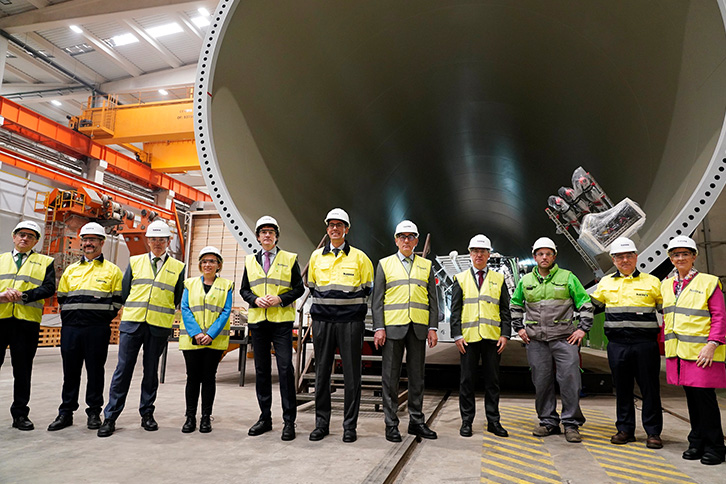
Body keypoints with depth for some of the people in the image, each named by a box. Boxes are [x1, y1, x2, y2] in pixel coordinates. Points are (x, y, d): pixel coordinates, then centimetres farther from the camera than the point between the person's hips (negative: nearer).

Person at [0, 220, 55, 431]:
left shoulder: (45, 262, 12)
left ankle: (20, 413, 15)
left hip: (27, 320, -1)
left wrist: (23, 295, -14)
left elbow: (49, 288, 0)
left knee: (23, 369, 5)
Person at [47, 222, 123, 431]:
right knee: (70, 370, 9)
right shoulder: (71, 270, 16)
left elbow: (118, 300, 2)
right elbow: (62, 297, 19)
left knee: (95, 370, 3)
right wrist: (69, 316, 8)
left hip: (98, 329, -3)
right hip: (70, 328, 3)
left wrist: (104, 318, -3)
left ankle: (94, 412, 14)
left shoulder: (112, 270, 5)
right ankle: (66, 412, 20)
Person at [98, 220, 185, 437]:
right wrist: (127, 314, 8)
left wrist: (167, 316, 4)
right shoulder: (135, 262, 11)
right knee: (123, 369, 0)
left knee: (151, 370, 9)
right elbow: (124, 292, 12)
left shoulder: (177, 267, 8)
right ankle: (110, 417, 9)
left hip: (159, 326, 0)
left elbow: (179, 299, 10)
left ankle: (147, 414, 21)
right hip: (132, 322, 0)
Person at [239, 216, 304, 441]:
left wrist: (281, 299, -14)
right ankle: (265, 418, 20)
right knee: (261, 369, 9)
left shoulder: (289, 259, 4)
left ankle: (289, 421, 3)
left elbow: (299, 288, 2)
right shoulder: (250, 261, 13)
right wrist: (255, 299, -5)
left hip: (281, 320, -3)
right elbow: (244, 290, 15)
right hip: (257, 320, 4)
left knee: (285, 368, -7)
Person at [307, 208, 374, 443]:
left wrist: (354, 305, 4)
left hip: (351, 321, -2)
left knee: (352, 374, 2)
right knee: (322, 372, 8)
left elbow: (367, 288, 10)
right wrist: (322, 303, 12)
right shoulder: (316, 256, 10)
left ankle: (350, 425, 13)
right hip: (322, 320, 3)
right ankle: (321, 423, 20)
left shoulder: (359, 257, 3)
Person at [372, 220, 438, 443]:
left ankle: (416, 422, 20)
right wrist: (378, 328, -6)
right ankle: (391, 424, 11)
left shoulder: (426, 265, 12)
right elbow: (377, 299, 3)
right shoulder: (385, 264, 7)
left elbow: (432, 299, 10)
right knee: (391, 376, 1)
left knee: (417, 376, 9)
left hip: (418, 328, 2)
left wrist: (433, 328, 2)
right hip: (393, 327, -2)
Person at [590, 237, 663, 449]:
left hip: (645, 344, -2)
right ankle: (625, 429, 21)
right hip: (617, 345, 2)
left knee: (649, 387, 4)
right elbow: (592, 306, 22)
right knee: (622, 387, 10)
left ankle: (653, 432, 17)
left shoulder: (652, 282, 5)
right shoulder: (606, 283, 11)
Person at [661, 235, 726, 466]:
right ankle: (697, 442, 23)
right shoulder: (666, 285, 12)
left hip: (701, 352, -5)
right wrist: (667, 345, 13)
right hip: (678, 352, 5)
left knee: (705, 397, -2)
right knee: (691, 398, 12)